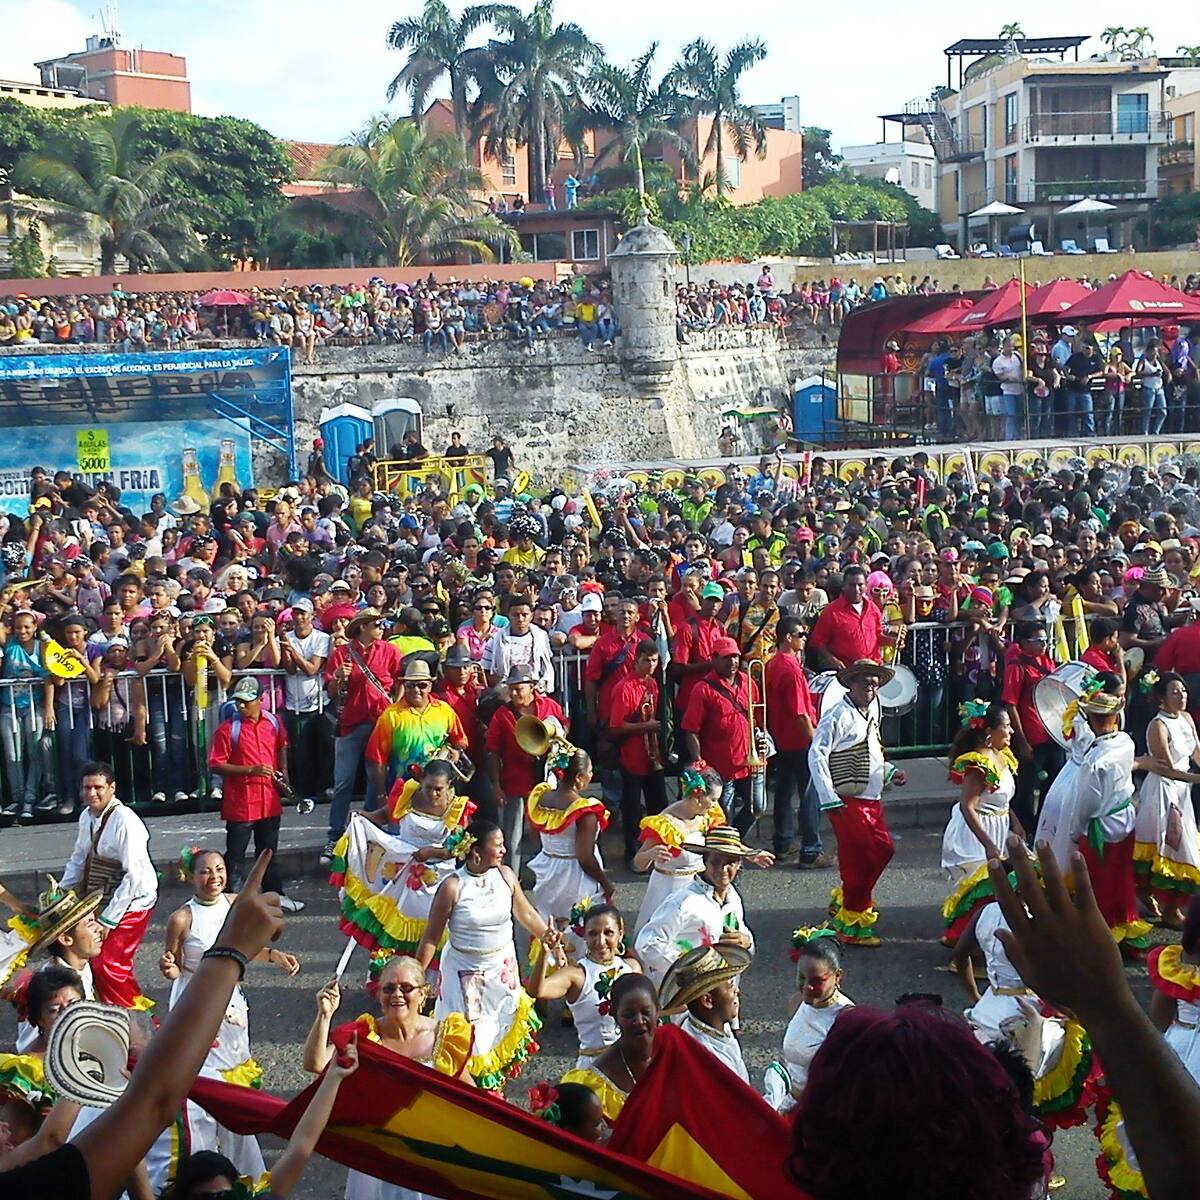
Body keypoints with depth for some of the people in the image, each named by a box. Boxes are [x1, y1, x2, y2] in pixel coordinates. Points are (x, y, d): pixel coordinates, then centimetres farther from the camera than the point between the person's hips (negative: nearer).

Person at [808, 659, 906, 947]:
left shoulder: (871, 714, 15)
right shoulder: (839, 715, -14)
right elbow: (816, 755, -19)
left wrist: (889, 773, 10)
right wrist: (829, 800, -22)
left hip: (872, 799, 9)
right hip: (848, 801, -9)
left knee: (883, 850, 12)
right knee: (858, 859, -4)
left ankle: (844, 900, 28)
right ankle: (851, 926, 8)